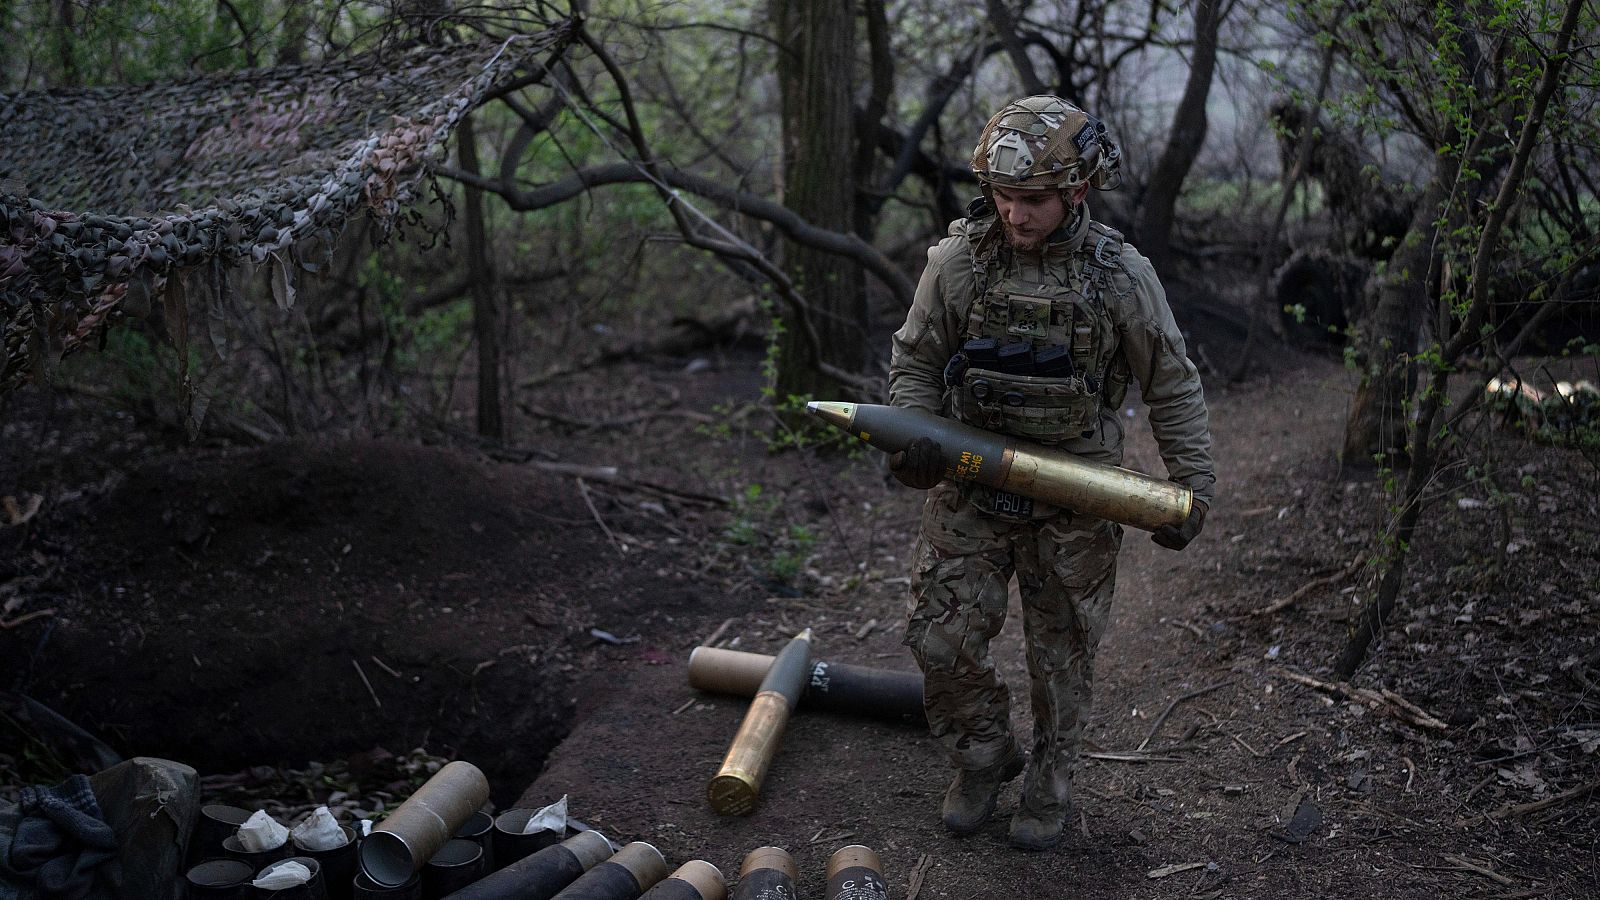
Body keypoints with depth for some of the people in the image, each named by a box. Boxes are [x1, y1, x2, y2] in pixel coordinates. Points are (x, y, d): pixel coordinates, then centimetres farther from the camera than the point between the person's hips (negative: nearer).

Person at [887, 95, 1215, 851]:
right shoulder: (958, 260, -8)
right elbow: (915, 360, 4)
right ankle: (983, 758, 27)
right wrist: (912, 436, -13)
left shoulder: (1121, 276, -10)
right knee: (941, 638, 1)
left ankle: (1050, 785, 31)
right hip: (968, 489, 1)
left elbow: (1174, 388, -1)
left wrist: (1192, 486, -6)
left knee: (1063, 653, 10)